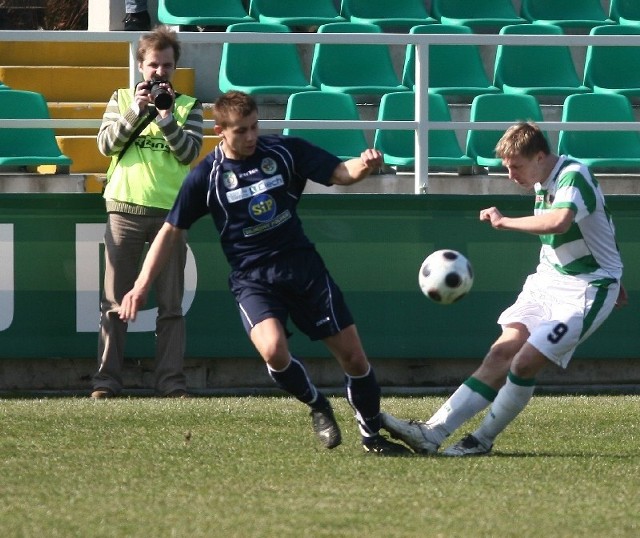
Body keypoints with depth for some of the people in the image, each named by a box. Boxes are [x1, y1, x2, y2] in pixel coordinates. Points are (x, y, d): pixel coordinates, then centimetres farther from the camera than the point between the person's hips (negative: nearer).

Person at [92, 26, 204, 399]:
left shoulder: (189, 106, 10)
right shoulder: (121, 100, 12)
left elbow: (189, 152, -2)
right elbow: (106, 144, 0)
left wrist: (166, 116, -11)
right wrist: (136, 112, -11)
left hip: (170, 210, 0)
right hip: (125, 207, 0)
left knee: (171, 304, 0)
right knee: (115, 301, -1)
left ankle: (172, 380, 0)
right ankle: (107, 378, -1)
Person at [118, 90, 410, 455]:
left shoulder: (286, 151, -1)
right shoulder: (206, 176, -3)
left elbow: (340, 173, -2)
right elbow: (171, 231, 3)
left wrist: (364, 165, -26)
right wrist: (142, 285, -2)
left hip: (303, 264, 2)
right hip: (252, 278, -2)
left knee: (352, 354, 0)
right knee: (273, 350, -30)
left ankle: (372, 435, 23)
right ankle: (317, 405, 1)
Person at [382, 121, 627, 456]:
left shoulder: (574, 178, -21)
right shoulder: (543, 184, 8)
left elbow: (559, 222, -42)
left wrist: (504, 222, -31)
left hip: (585, 291, -8)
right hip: (547, 283, 8)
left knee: (524, 363, -18)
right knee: (500, 355, -4)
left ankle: (482, 441, -2)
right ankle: (432, 433, -14)